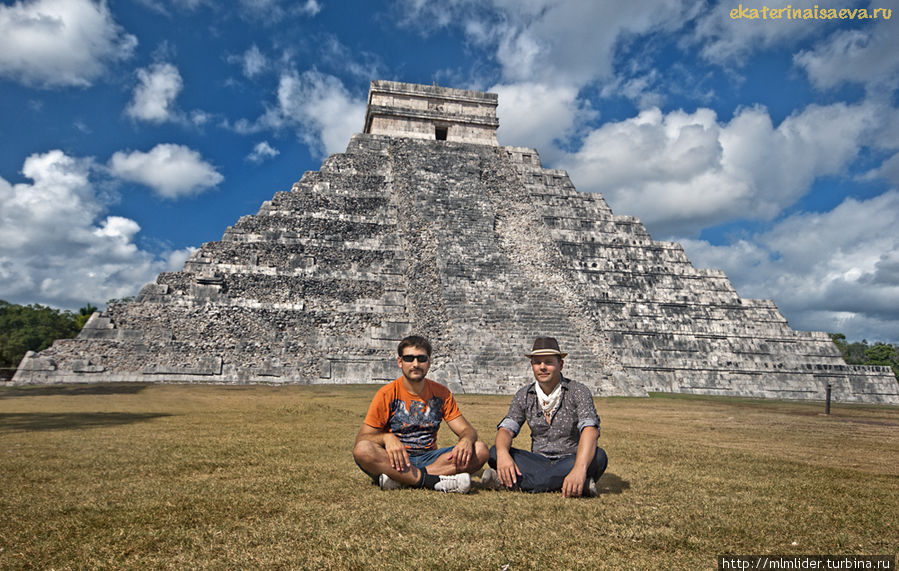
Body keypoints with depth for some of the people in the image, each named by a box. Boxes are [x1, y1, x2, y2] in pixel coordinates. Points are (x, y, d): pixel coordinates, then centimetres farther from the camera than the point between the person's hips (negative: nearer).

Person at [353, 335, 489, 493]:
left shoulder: (441, 393, 6)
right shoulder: (387, 394, -2)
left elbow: (467, 430, 5)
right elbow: (362, 438, -7)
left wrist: (466, 440, -20)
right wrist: (386, 437, -30)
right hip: (395, 460, -2)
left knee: (480, 450, -20)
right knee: (362, 450, -33)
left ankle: (400, 479, -27)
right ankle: (437, 482, -31)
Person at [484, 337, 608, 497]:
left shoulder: (577, 391, -9)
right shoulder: (524, 395, 3)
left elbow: (590, 429, -24)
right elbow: (506, 428, -7)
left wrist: (579, 469, -43)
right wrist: (503, 453, -32)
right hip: (538, 461, 2)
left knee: (598, 456, -34)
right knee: (495, 452, -19)